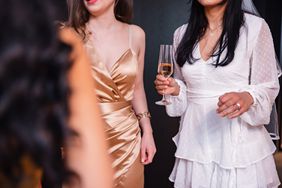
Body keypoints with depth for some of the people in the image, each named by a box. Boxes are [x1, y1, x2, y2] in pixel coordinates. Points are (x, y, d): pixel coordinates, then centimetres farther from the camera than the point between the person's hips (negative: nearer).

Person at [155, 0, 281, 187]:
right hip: (195, 140, 4)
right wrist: (174, 89, -6)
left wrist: (247, 98, -25)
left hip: (239, 141, -3)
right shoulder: (182, 33, 6)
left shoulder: (255, 27, -7)